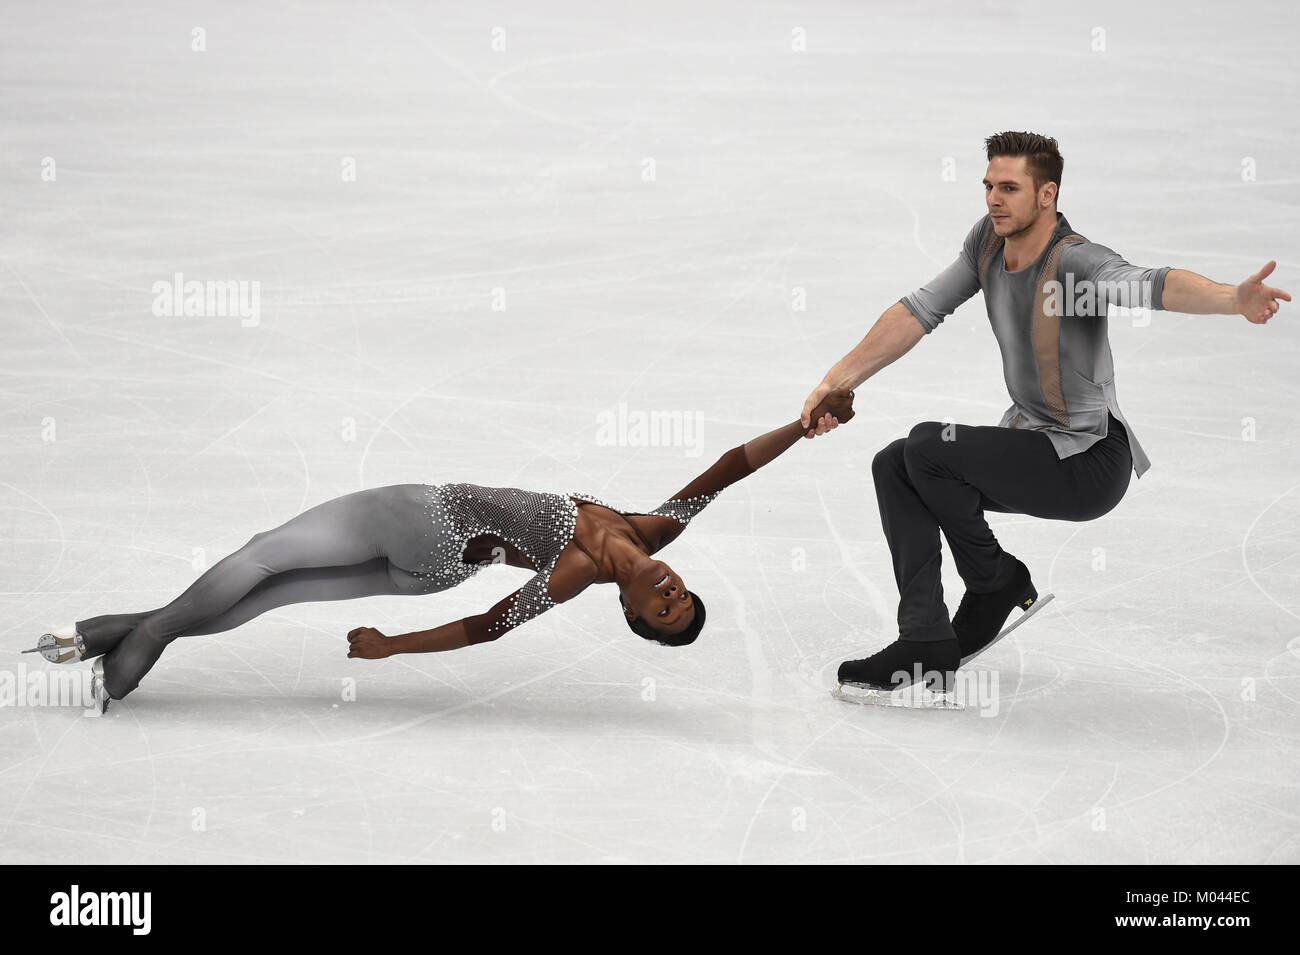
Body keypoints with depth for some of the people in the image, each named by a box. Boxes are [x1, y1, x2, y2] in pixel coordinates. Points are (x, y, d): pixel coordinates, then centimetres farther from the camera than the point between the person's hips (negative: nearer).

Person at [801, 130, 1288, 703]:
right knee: (893, 466, -2)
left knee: (928, 447, -21)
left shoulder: (1074, 260, -24)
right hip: (1033, 443, 9)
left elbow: (1153, 286, -42)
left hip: (1091, 462, -9)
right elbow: (918, 313, 8)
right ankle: (927, 646, -5)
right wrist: (839, 380, 2)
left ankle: (999, 584, 2)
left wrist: (1235, 299, -62)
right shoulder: (988, 242, 1)